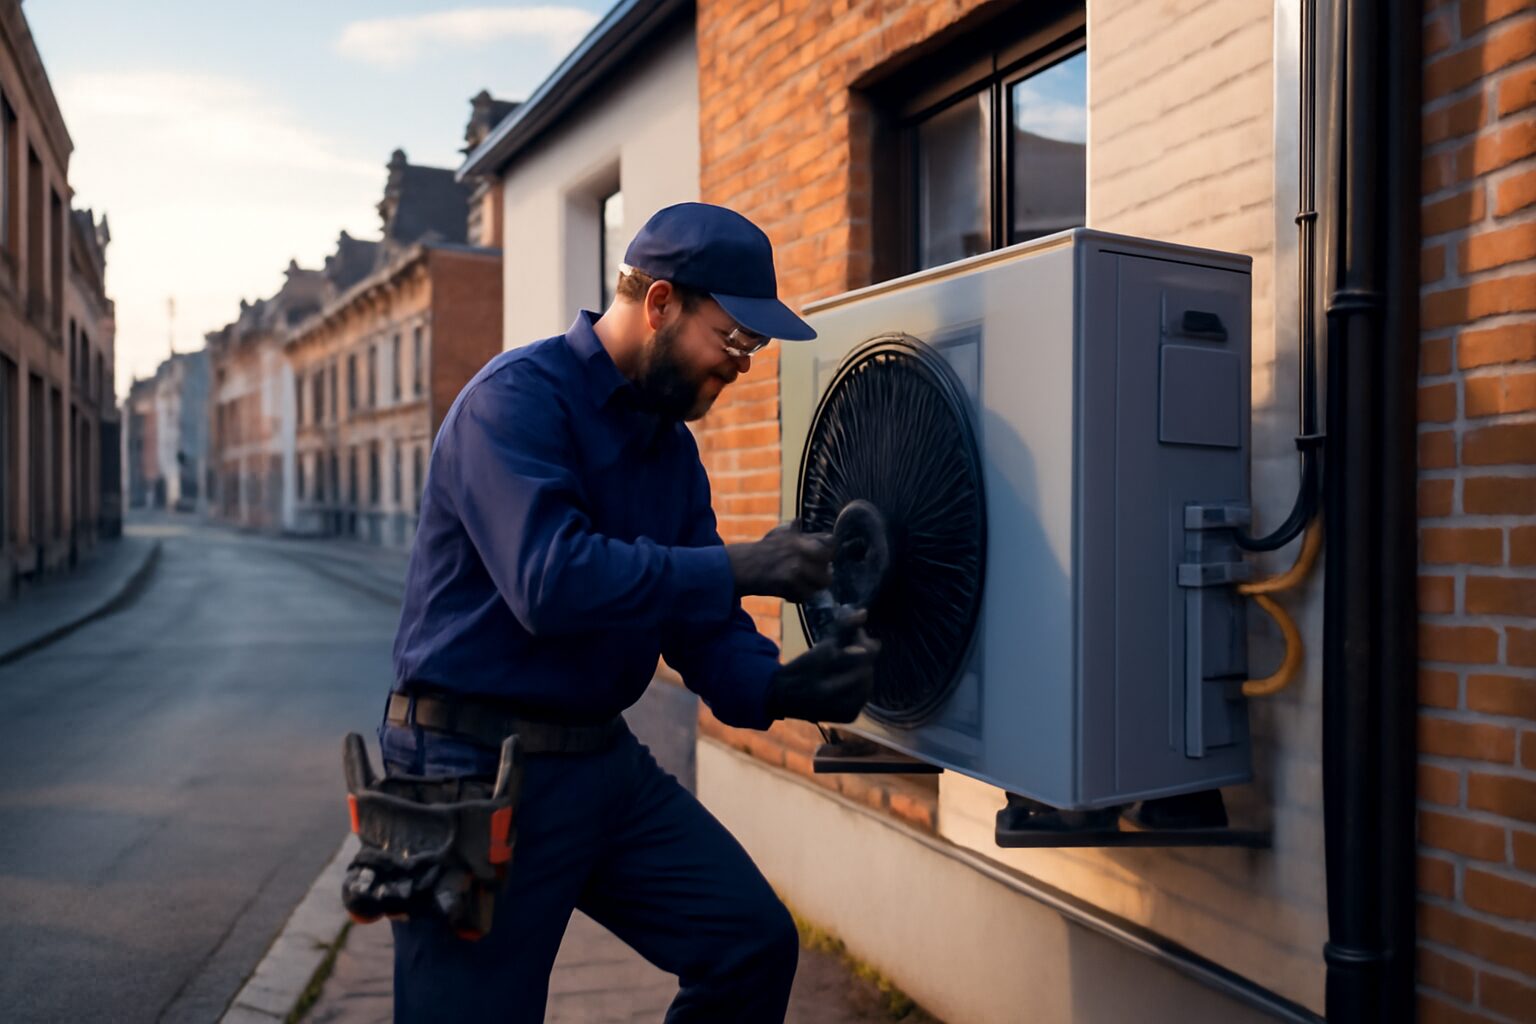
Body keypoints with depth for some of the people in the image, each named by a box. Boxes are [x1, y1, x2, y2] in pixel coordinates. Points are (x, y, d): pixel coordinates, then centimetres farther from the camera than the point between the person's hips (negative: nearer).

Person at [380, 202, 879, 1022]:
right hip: (477, 768, -7)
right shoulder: (519, 398, -16)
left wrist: (778, 686, -12)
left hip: (602, 759, 7)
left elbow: (694, 617, 7)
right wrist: (738, 569, -25)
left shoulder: (671, 444, 8)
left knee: (755, 943, 5)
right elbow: (550, 582, -31)